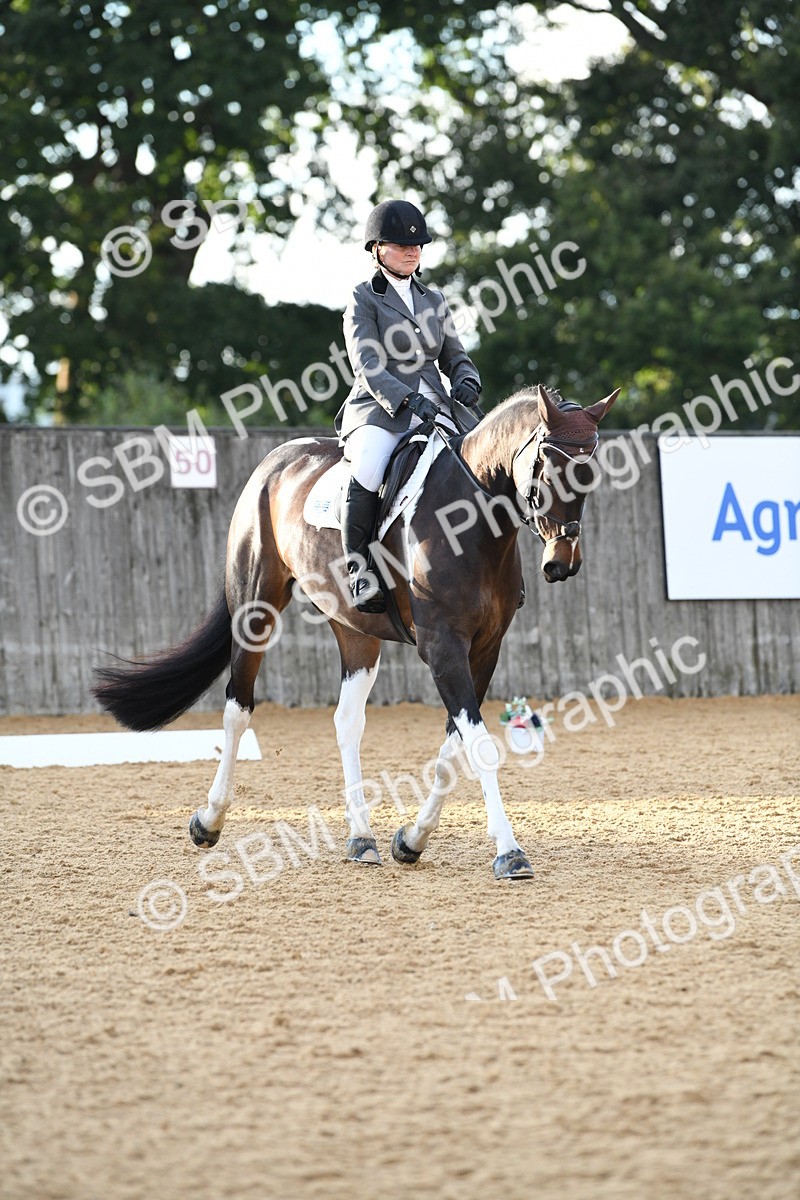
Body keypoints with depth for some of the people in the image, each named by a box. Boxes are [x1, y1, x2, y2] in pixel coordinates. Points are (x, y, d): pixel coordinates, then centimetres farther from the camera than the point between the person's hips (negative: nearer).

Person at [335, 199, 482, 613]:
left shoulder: (433, 300, 20)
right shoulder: (363, 301, 3)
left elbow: (454, 356, 23)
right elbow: (367, 368, -9)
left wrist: (466, 382, -2)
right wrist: (407, 399, -25)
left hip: (433, 412, 5)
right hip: (379, 412, -5)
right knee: (365, 478, -35)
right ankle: (359, 572, -25)